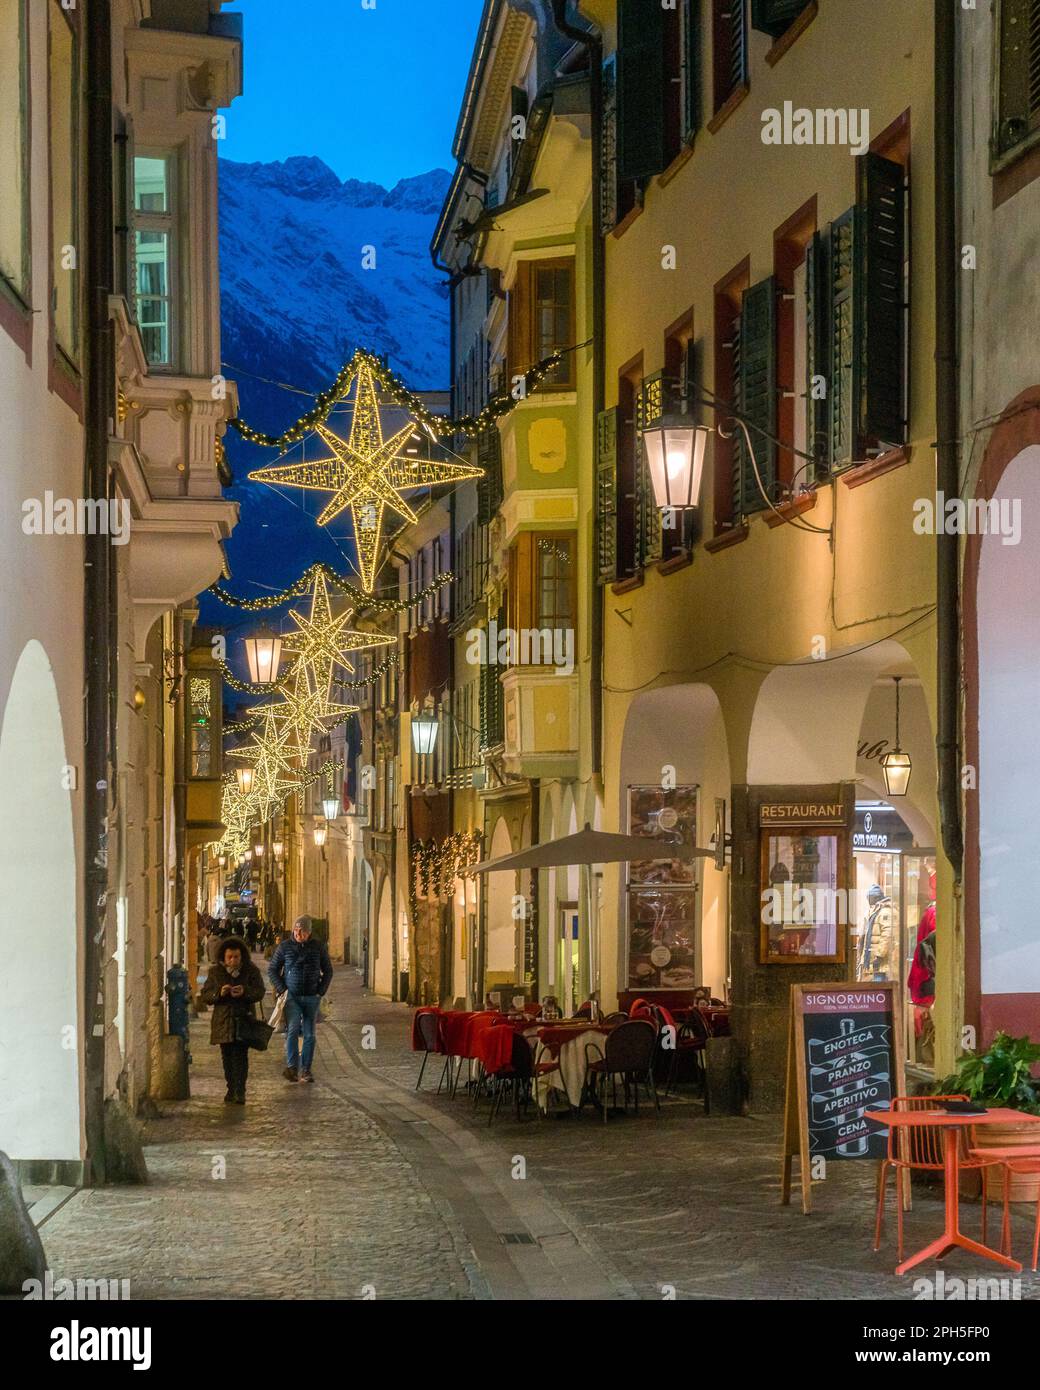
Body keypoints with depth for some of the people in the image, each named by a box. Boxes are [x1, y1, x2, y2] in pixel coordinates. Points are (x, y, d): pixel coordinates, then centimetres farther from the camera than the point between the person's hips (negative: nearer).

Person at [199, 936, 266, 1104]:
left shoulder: (251, 971, 0)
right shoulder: (215, 972, 4)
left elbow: (260, 992, -3)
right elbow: (206, 994, 2)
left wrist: (245, 992, -23)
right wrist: (219, 993, -19)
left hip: (243, 1020, -2)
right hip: (222, 1020, 2)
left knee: (240, 1056, -11)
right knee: (227, 1057, 8)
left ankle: (239, 1092, -12)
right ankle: (231, 1090, 19)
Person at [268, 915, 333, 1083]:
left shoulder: (318, 948, 4)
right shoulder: (285, 947, 1)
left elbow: (328, 970, 14)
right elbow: (272, 970, 8)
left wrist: (321, 991, 3)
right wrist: (281, 989, -3)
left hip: (312, 998, 2)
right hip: (292, 997, -2)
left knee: (309, 1035, 5)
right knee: (293, 1029, -20)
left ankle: (305, 1070, 13)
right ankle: (292, 1067, -22)